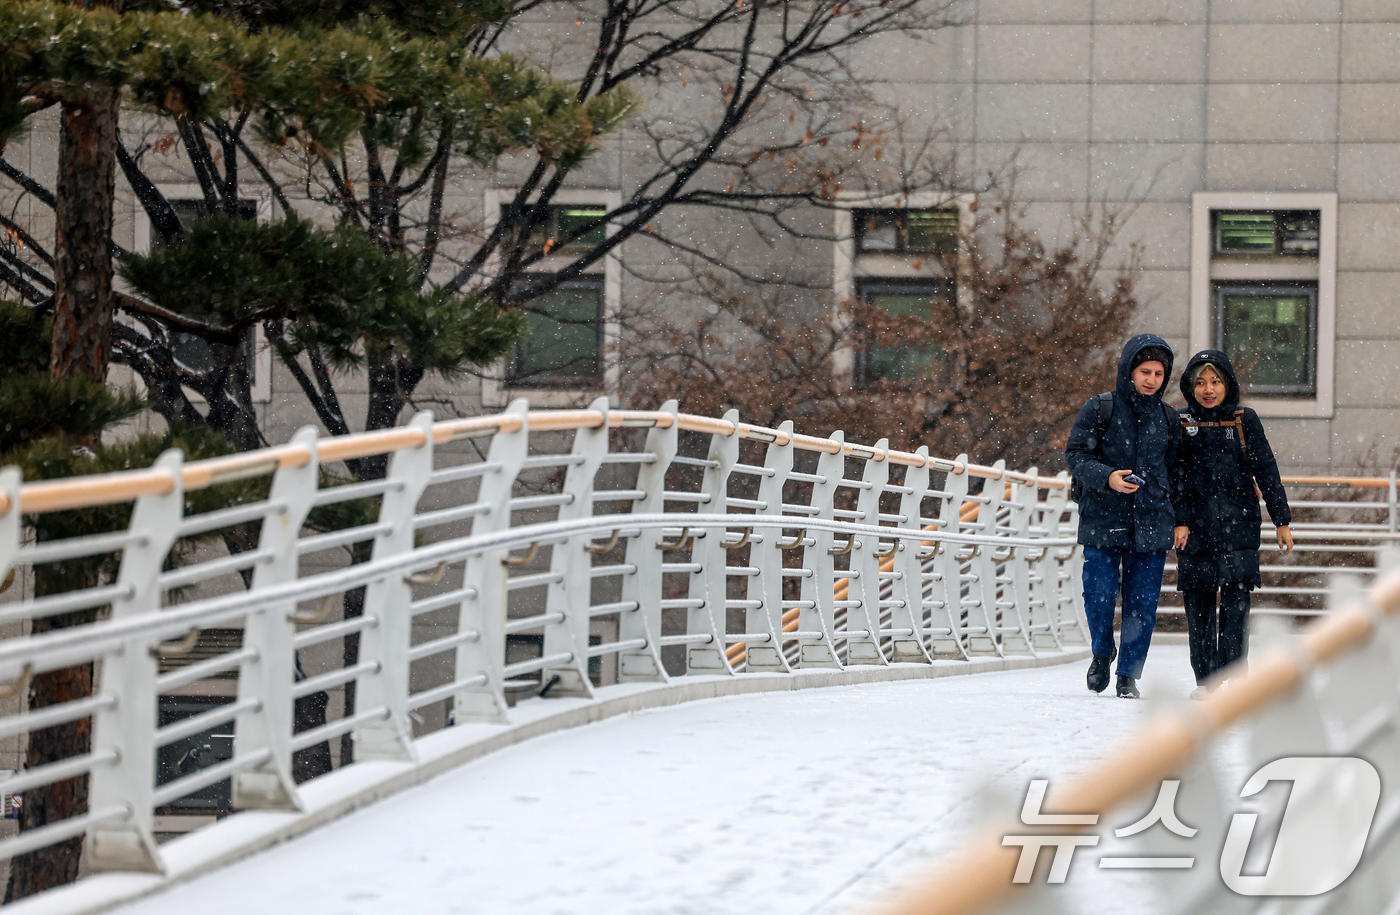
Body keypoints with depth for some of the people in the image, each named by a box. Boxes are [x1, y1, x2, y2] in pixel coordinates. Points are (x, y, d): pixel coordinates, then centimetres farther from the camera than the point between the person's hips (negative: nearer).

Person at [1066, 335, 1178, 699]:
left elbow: (1173, 470, 16)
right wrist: (1106, 477, -21)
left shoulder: (1168, 419, 9)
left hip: (1151, 524, 2)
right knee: (1099, 594, -4)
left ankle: (1129, 675, 12)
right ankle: (1102, 654, 24)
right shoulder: (1100, 409, -2)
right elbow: (1076, 455, -4)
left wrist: (1177, 519, 11)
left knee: (1142, 601, 1)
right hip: (1103, 521, -2)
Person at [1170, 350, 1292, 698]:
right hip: (1196, 525, 2)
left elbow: (1266, 471, 5)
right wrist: (1180, 521, -7)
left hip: (1238, 523, -2)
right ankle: (1205, 679, 8)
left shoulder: (1245, 420, 3)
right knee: (1197, 602, 1)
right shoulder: (1183, 424, 6)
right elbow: (1178, 476, 4)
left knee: (1236, 598, -11)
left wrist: (1281, 521, 4)